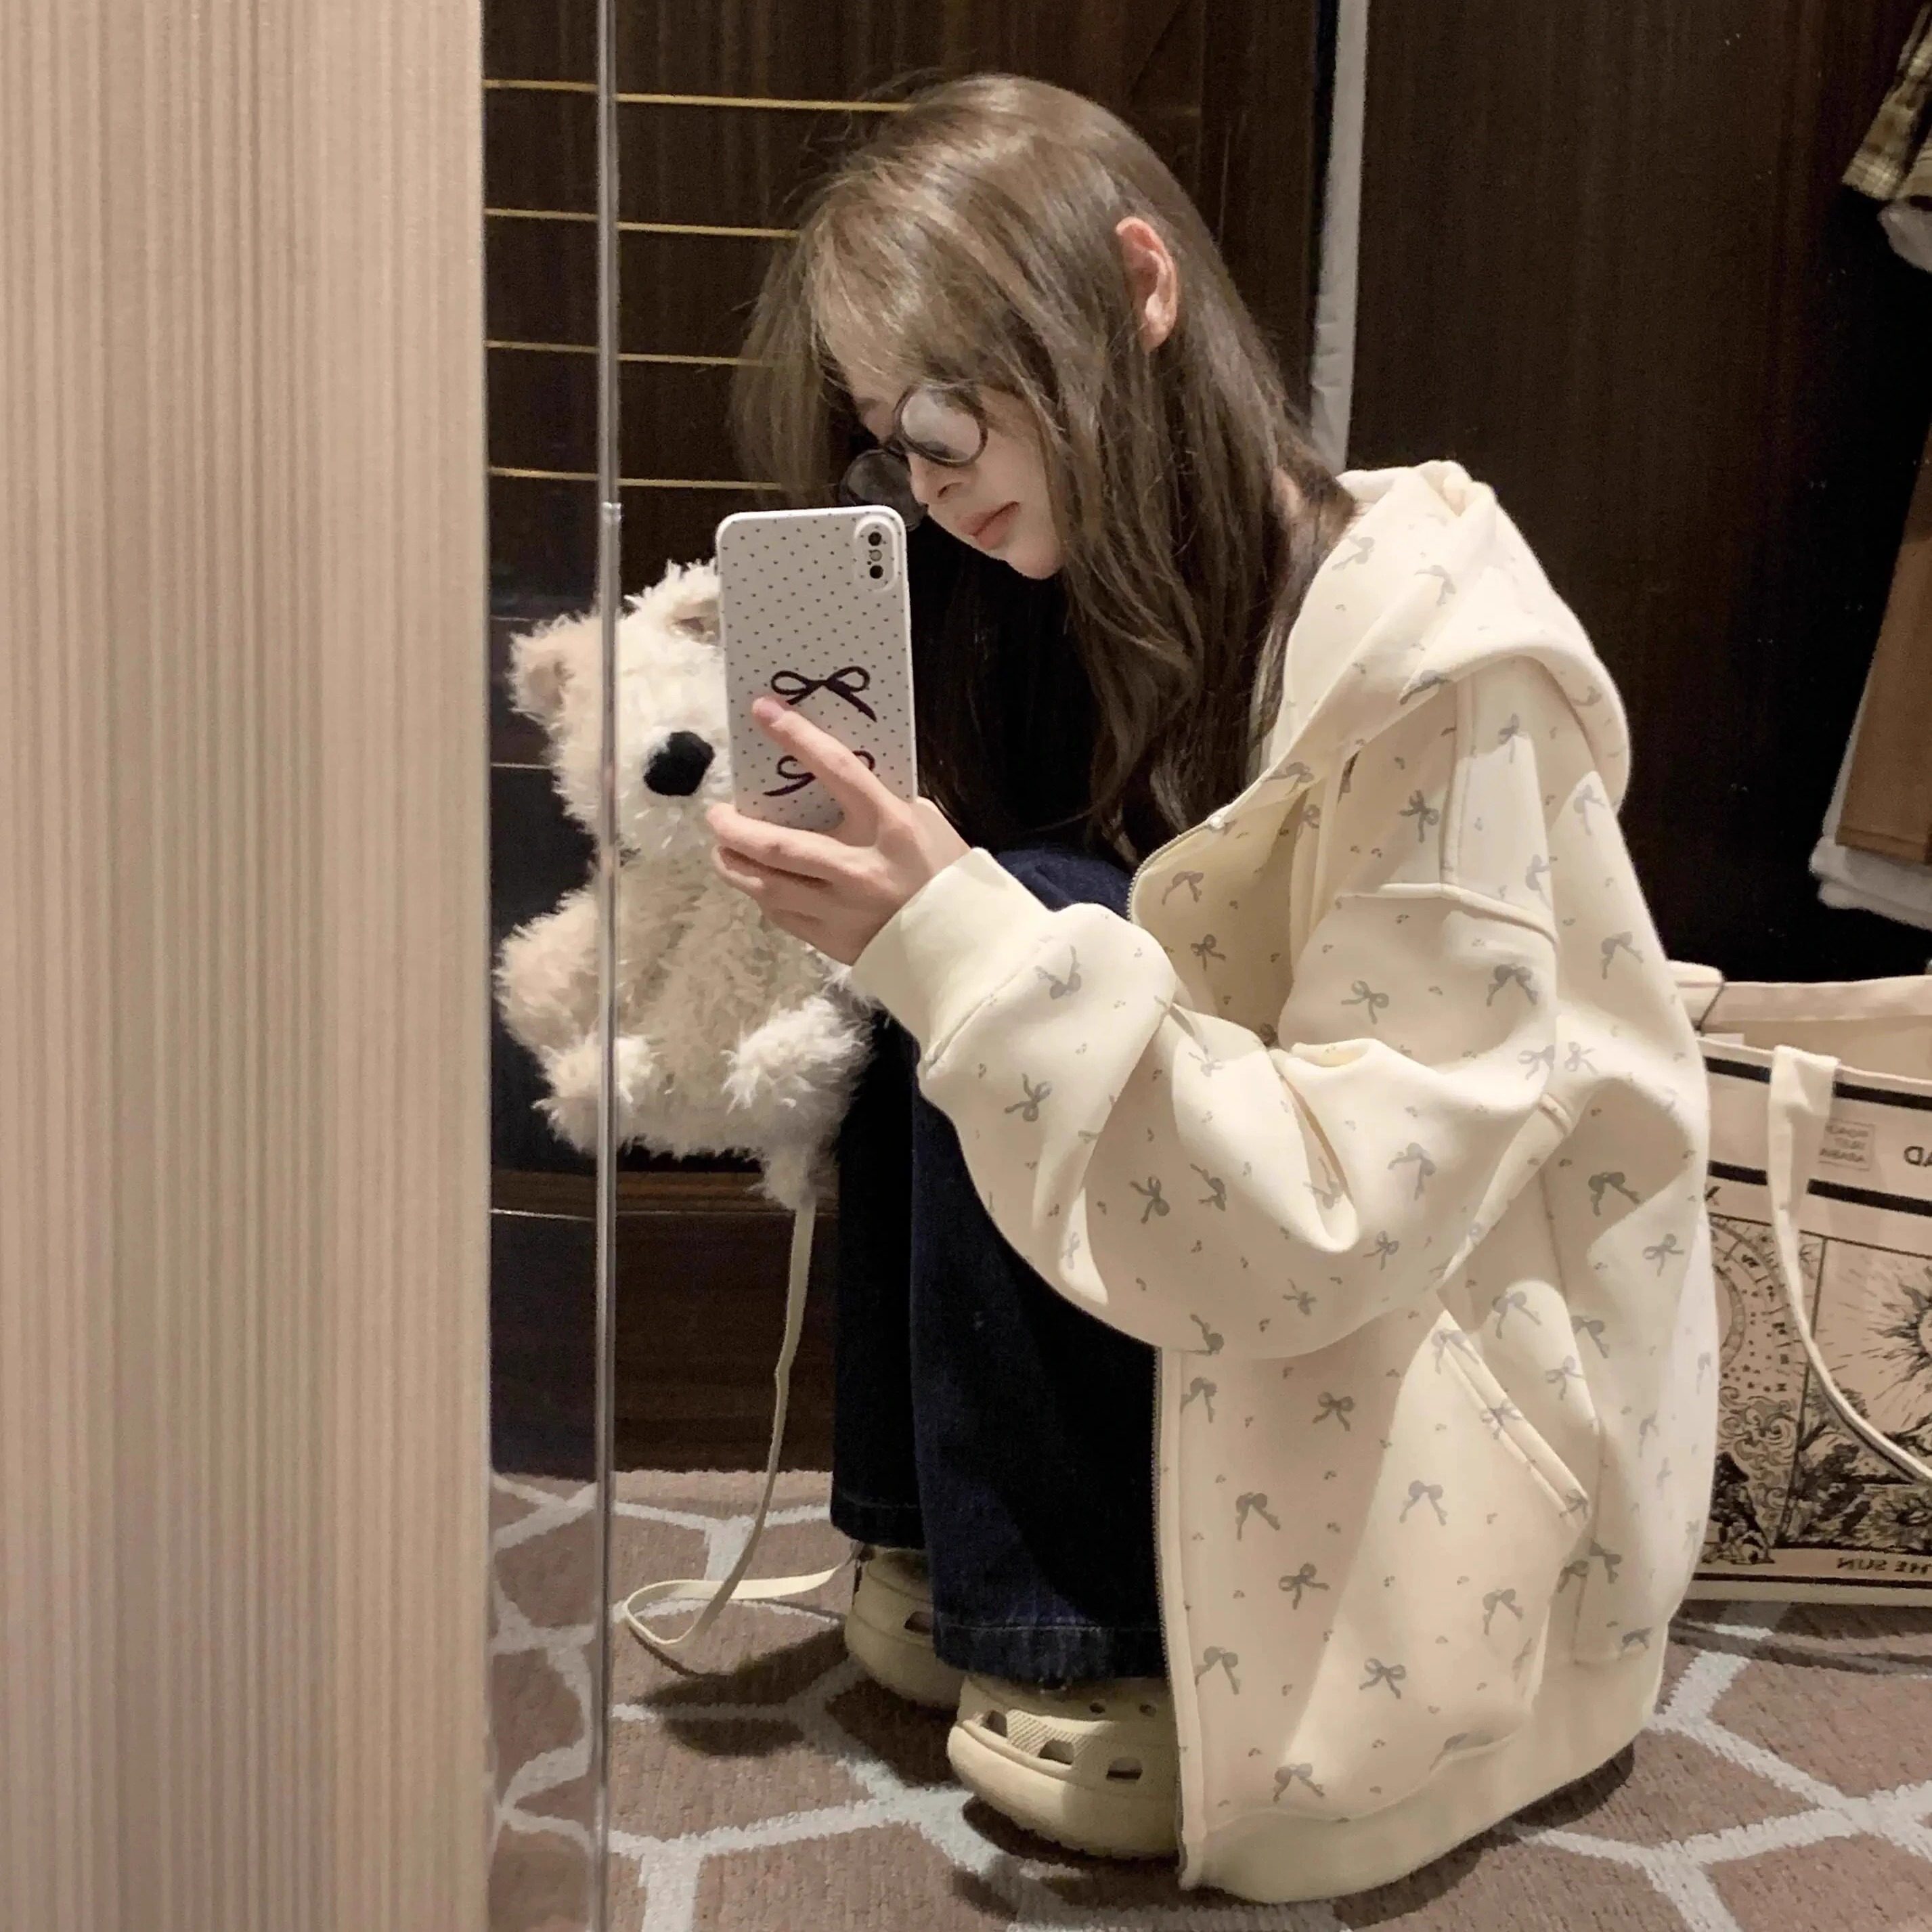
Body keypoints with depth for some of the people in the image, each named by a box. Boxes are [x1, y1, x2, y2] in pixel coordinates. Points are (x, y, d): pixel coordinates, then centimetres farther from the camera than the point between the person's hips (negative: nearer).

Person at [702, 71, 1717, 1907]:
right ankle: (930, 1557, 4)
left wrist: (959, 943, -35)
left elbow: (1344, 1217, -27)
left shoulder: (1440, 652, -24)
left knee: (1052, 918, -22)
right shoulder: (1148, 601, 0)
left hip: (1454, 1466, -7)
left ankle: (1096, 1682, -6)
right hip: (1228, 1341, 7)